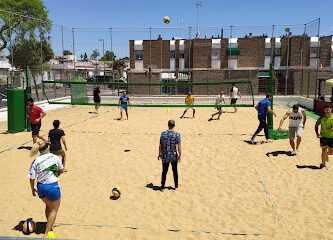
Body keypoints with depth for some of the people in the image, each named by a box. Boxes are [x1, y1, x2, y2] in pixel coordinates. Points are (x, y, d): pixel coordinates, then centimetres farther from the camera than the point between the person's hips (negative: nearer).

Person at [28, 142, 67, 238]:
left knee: (48, 206, 28)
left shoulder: (35, 162, -4)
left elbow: (32, 179, -2)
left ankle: (50, 225, 49)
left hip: (40, 187, 4)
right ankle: (46, 233, 12)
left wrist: (32, 189, 14)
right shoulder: (55, 157, -9)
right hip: (52, 186, -4)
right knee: (54, 209, 14)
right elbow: (61, 170, 5)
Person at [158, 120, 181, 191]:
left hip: (165, 157, 0)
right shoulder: (177, 135, -11)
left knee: (164, 172, 11)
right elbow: (179, 147, -10)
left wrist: (159, 154, 9)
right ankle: (176, 186, 29)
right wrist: (180, 156, 0)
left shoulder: (163, 134, -8)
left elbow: (160, 146, -3)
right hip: (174, 156, 0)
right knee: (175, 171, 17)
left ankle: (162, 187, 17)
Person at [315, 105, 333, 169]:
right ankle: (323, 164, 13)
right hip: (323, 136, -2)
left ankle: (326, 154, 46)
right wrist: (317, 134, -4)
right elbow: (316, 125, 7)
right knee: (324, 151, -5)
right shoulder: (321, 118, -6)